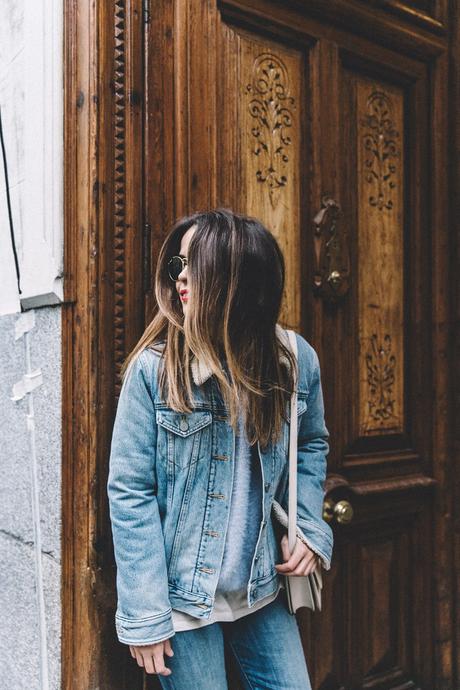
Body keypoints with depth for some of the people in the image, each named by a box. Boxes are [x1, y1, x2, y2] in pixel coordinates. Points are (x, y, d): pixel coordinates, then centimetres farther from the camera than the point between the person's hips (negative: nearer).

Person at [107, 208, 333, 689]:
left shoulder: (295, 360, -7)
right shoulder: (153, 366, -16)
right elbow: (129, 491, -13)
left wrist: (309, 528, -3)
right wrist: (145, 618, -12)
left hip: (263, 593, 3)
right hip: (182, 597, -3)